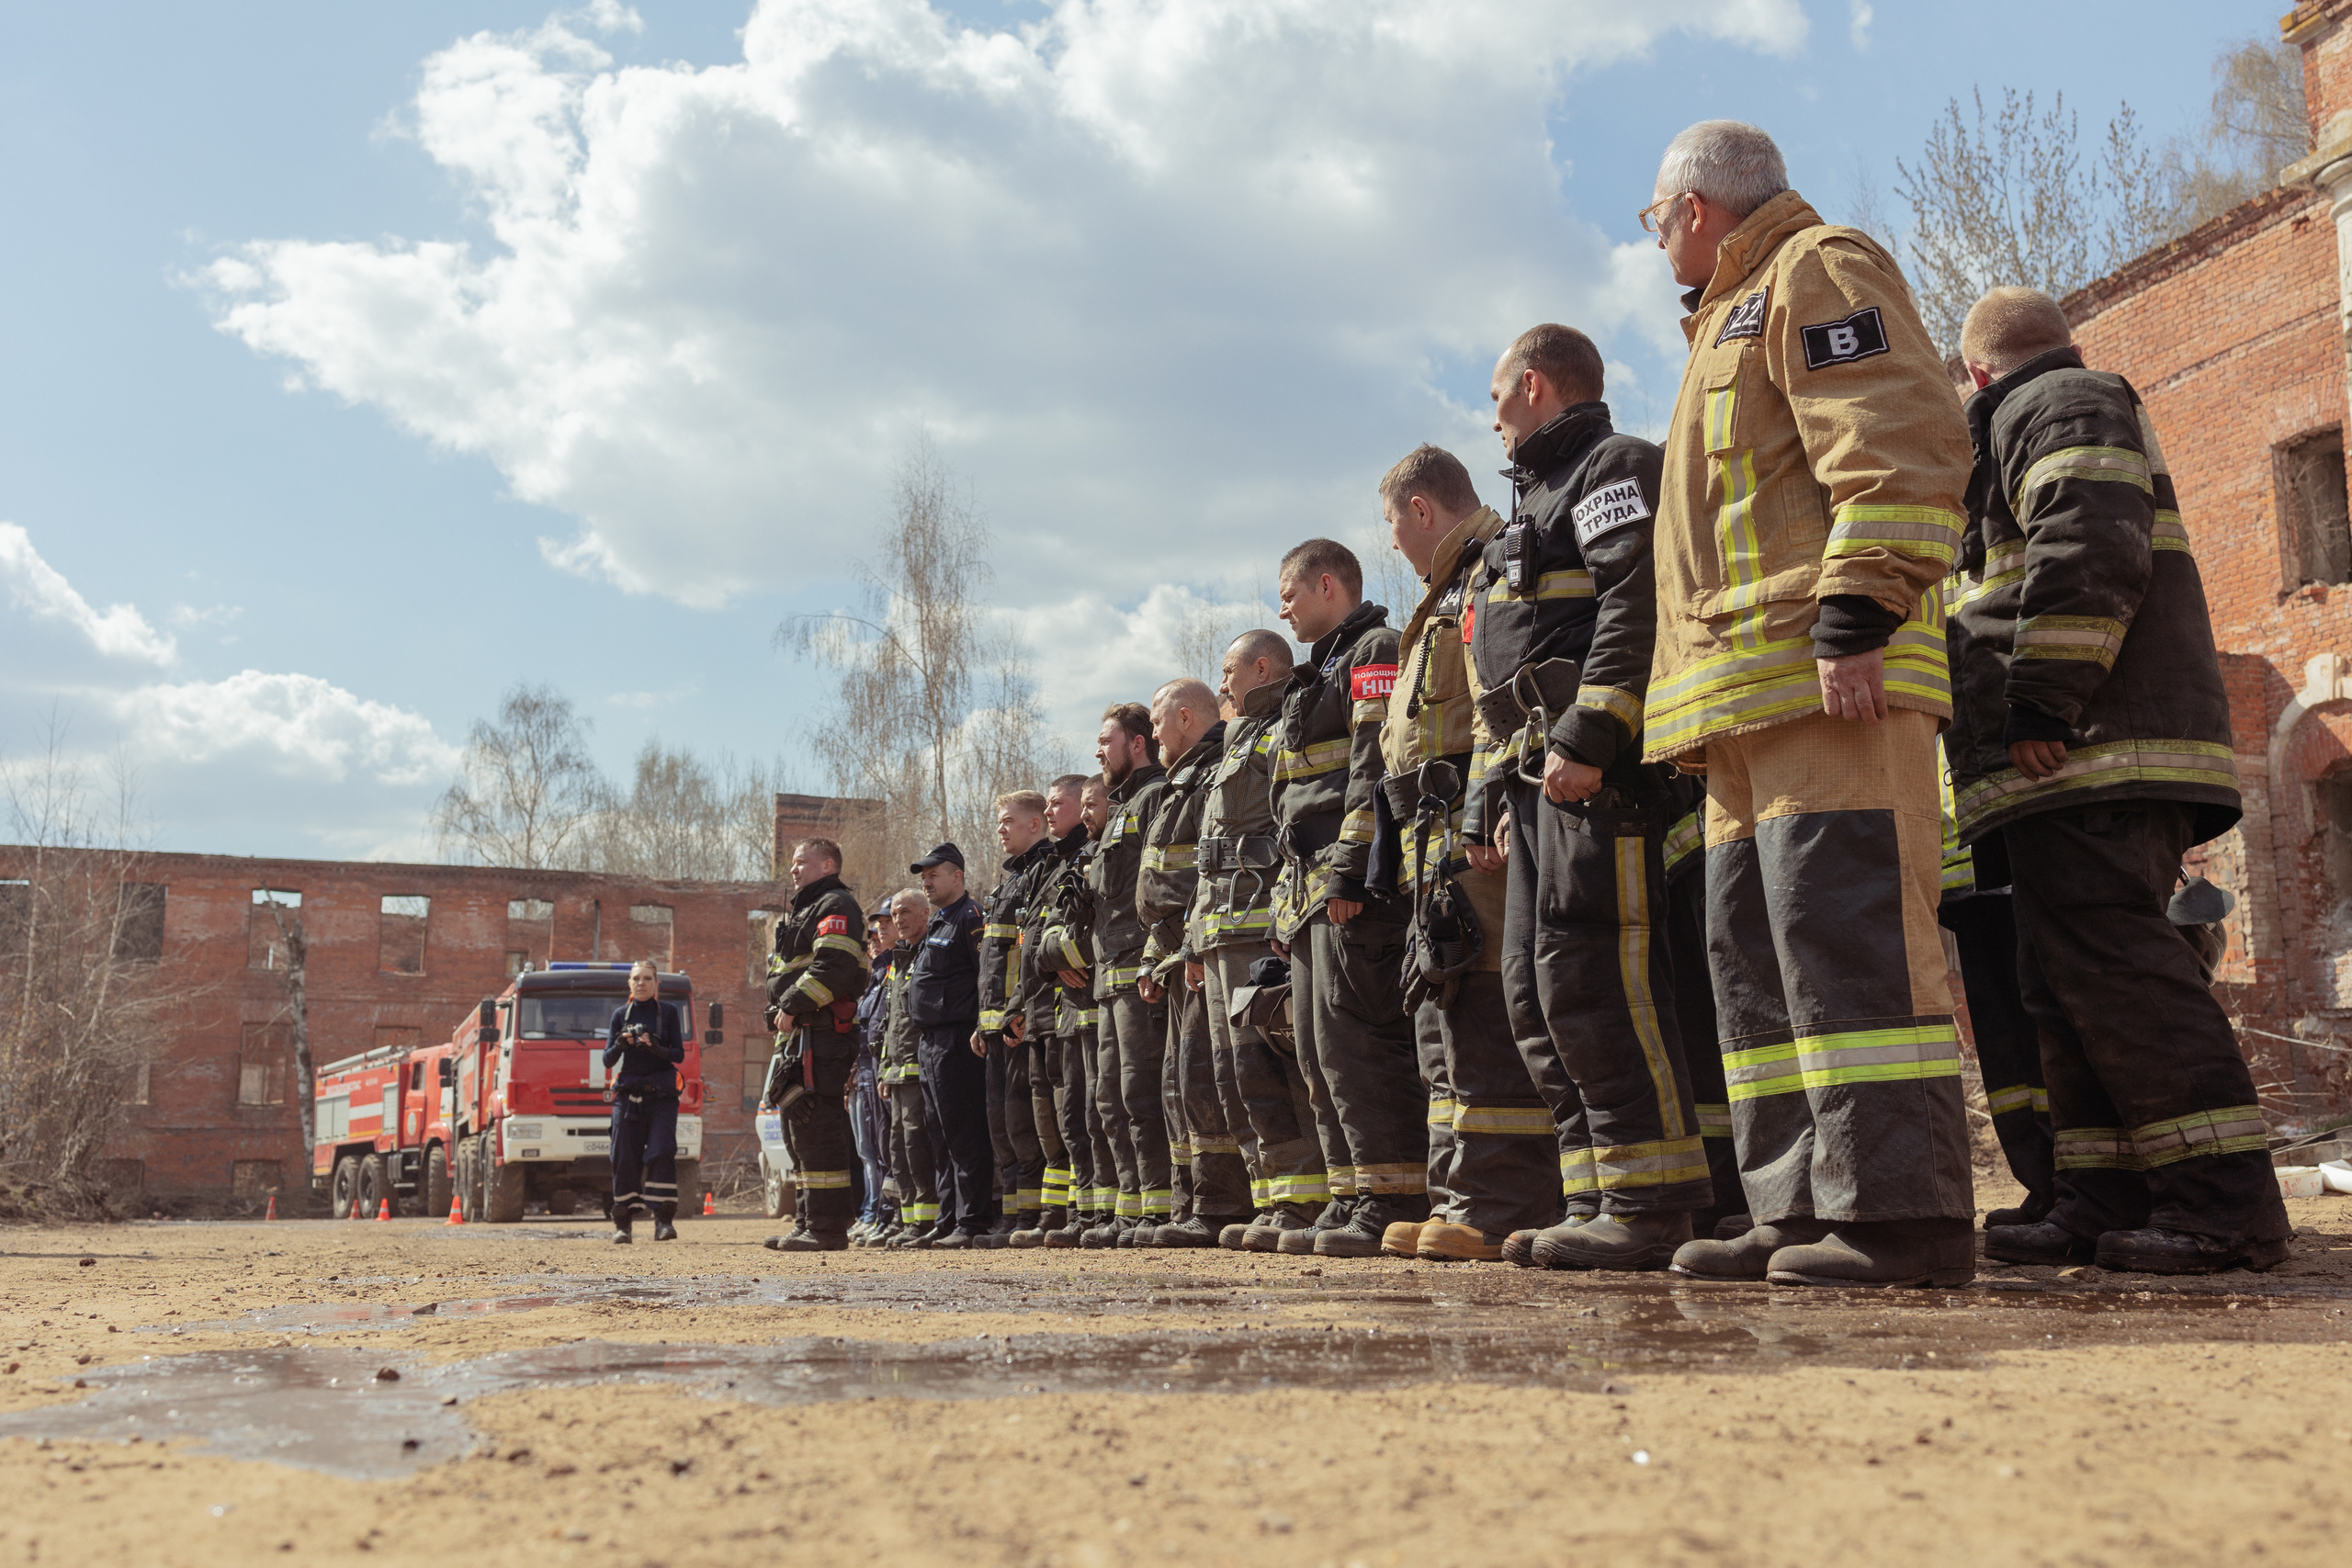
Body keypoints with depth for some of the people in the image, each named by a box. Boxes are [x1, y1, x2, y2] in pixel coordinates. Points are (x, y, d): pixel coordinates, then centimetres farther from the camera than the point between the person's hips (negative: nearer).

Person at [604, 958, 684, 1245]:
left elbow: (679, 1055, 0)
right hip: (628, 1093, 1)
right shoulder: (621, 1015, 8)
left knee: (661, 1153, -14)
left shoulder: (668, 1013, 5)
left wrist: (656, 1048, -19)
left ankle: (663, 1220, -15)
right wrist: (620, 1044, -16)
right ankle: (622, 1223, 5)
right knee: (625, 1157, -2)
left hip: (662, 1095, -1)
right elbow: (608, 1060, 4)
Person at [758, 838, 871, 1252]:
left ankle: (828, 1228, -14)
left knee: (817, 1128, -13)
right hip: (797, 1035, 11)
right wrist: (780, 1012, 14)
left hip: (823, 1034, -11)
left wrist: (792, 1006, -21)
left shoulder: (836, 906, -6)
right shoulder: (800, 912, 27)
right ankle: (808, 1223, 19)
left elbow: (832, 967, -20)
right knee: (799, 1129, 13)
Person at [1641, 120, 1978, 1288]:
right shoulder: (1731, 317, 32)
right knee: (1756, 955, 7)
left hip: (1825, 677, -10)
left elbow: (1898, 451, -14)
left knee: (1844, 930, -15)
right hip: (1748, 706, 10)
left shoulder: (1818, 271, 2)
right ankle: (1804, 1211, 9)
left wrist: (1855, 622, -22)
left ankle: (1900, 1213, -14)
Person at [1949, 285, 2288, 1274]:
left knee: (2110, 963, -16)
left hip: (2088, 749, -11)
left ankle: (2225, 1198, -17)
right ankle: (2107, 1201, 7)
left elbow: (2088, 551, -17)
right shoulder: (2073, 404, 33)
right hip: (2080, 764, 11)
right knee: (2071, 975, 7)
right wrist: (2040, 713, 27)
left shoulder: (2059, 406, 1)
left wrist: (2040, 706, -20)